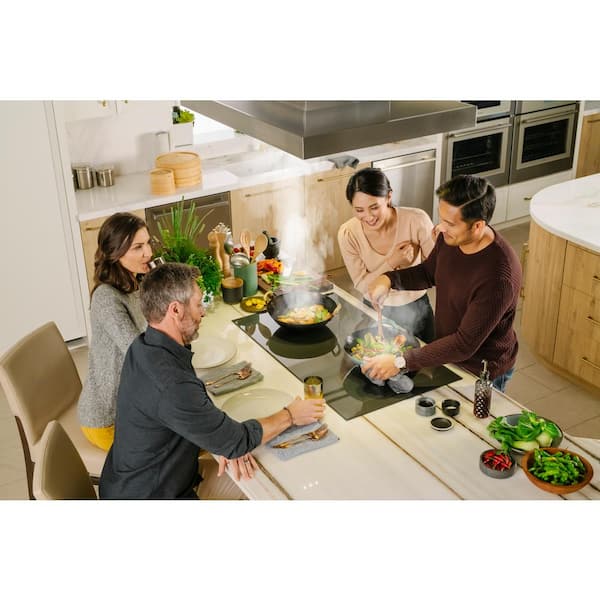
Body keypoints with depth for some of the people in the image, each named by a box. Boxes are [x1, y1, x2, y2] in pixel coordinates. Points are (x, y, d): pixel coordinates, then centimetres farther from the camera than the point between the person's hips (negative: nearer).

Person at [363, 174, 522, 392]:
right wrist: (389, 278, -11)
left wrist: (401, 362, -34)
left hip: (482, 372, -7)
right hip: (447, 354, 7)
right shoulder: (449, 238, -13)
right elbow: (428, 273, 8)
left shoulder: (499, 276, -36)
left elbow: (465, 344, -34)